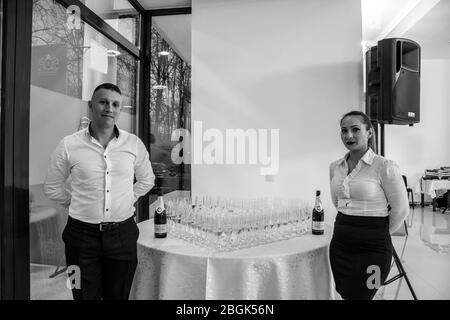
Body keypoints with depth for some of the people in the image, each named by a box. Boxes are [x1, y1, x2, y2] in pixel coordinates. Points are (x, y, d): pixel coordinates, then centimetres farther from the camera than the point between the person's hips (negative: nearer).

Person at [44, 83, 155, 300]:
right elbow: (52, 187, 9)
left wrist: (126, 200, 6)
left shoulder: (134, 144, -1)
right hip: (83, 234, -1)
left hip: (122, 234, 1)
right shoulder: (68, 145, -4)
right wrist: (77, 204, 4)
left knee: (118, 296, 17)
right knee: (85, 295, 14)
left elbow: (146, 180, 13)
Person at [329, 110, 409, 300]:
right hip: (340, 243, 5)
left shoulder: (385, 167, -13)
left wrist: (380, 232, 8)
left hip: (372, 248, -5)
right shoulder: (335, 167, 4)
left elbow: (401, 210, -4)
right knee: (344, 295, 17)